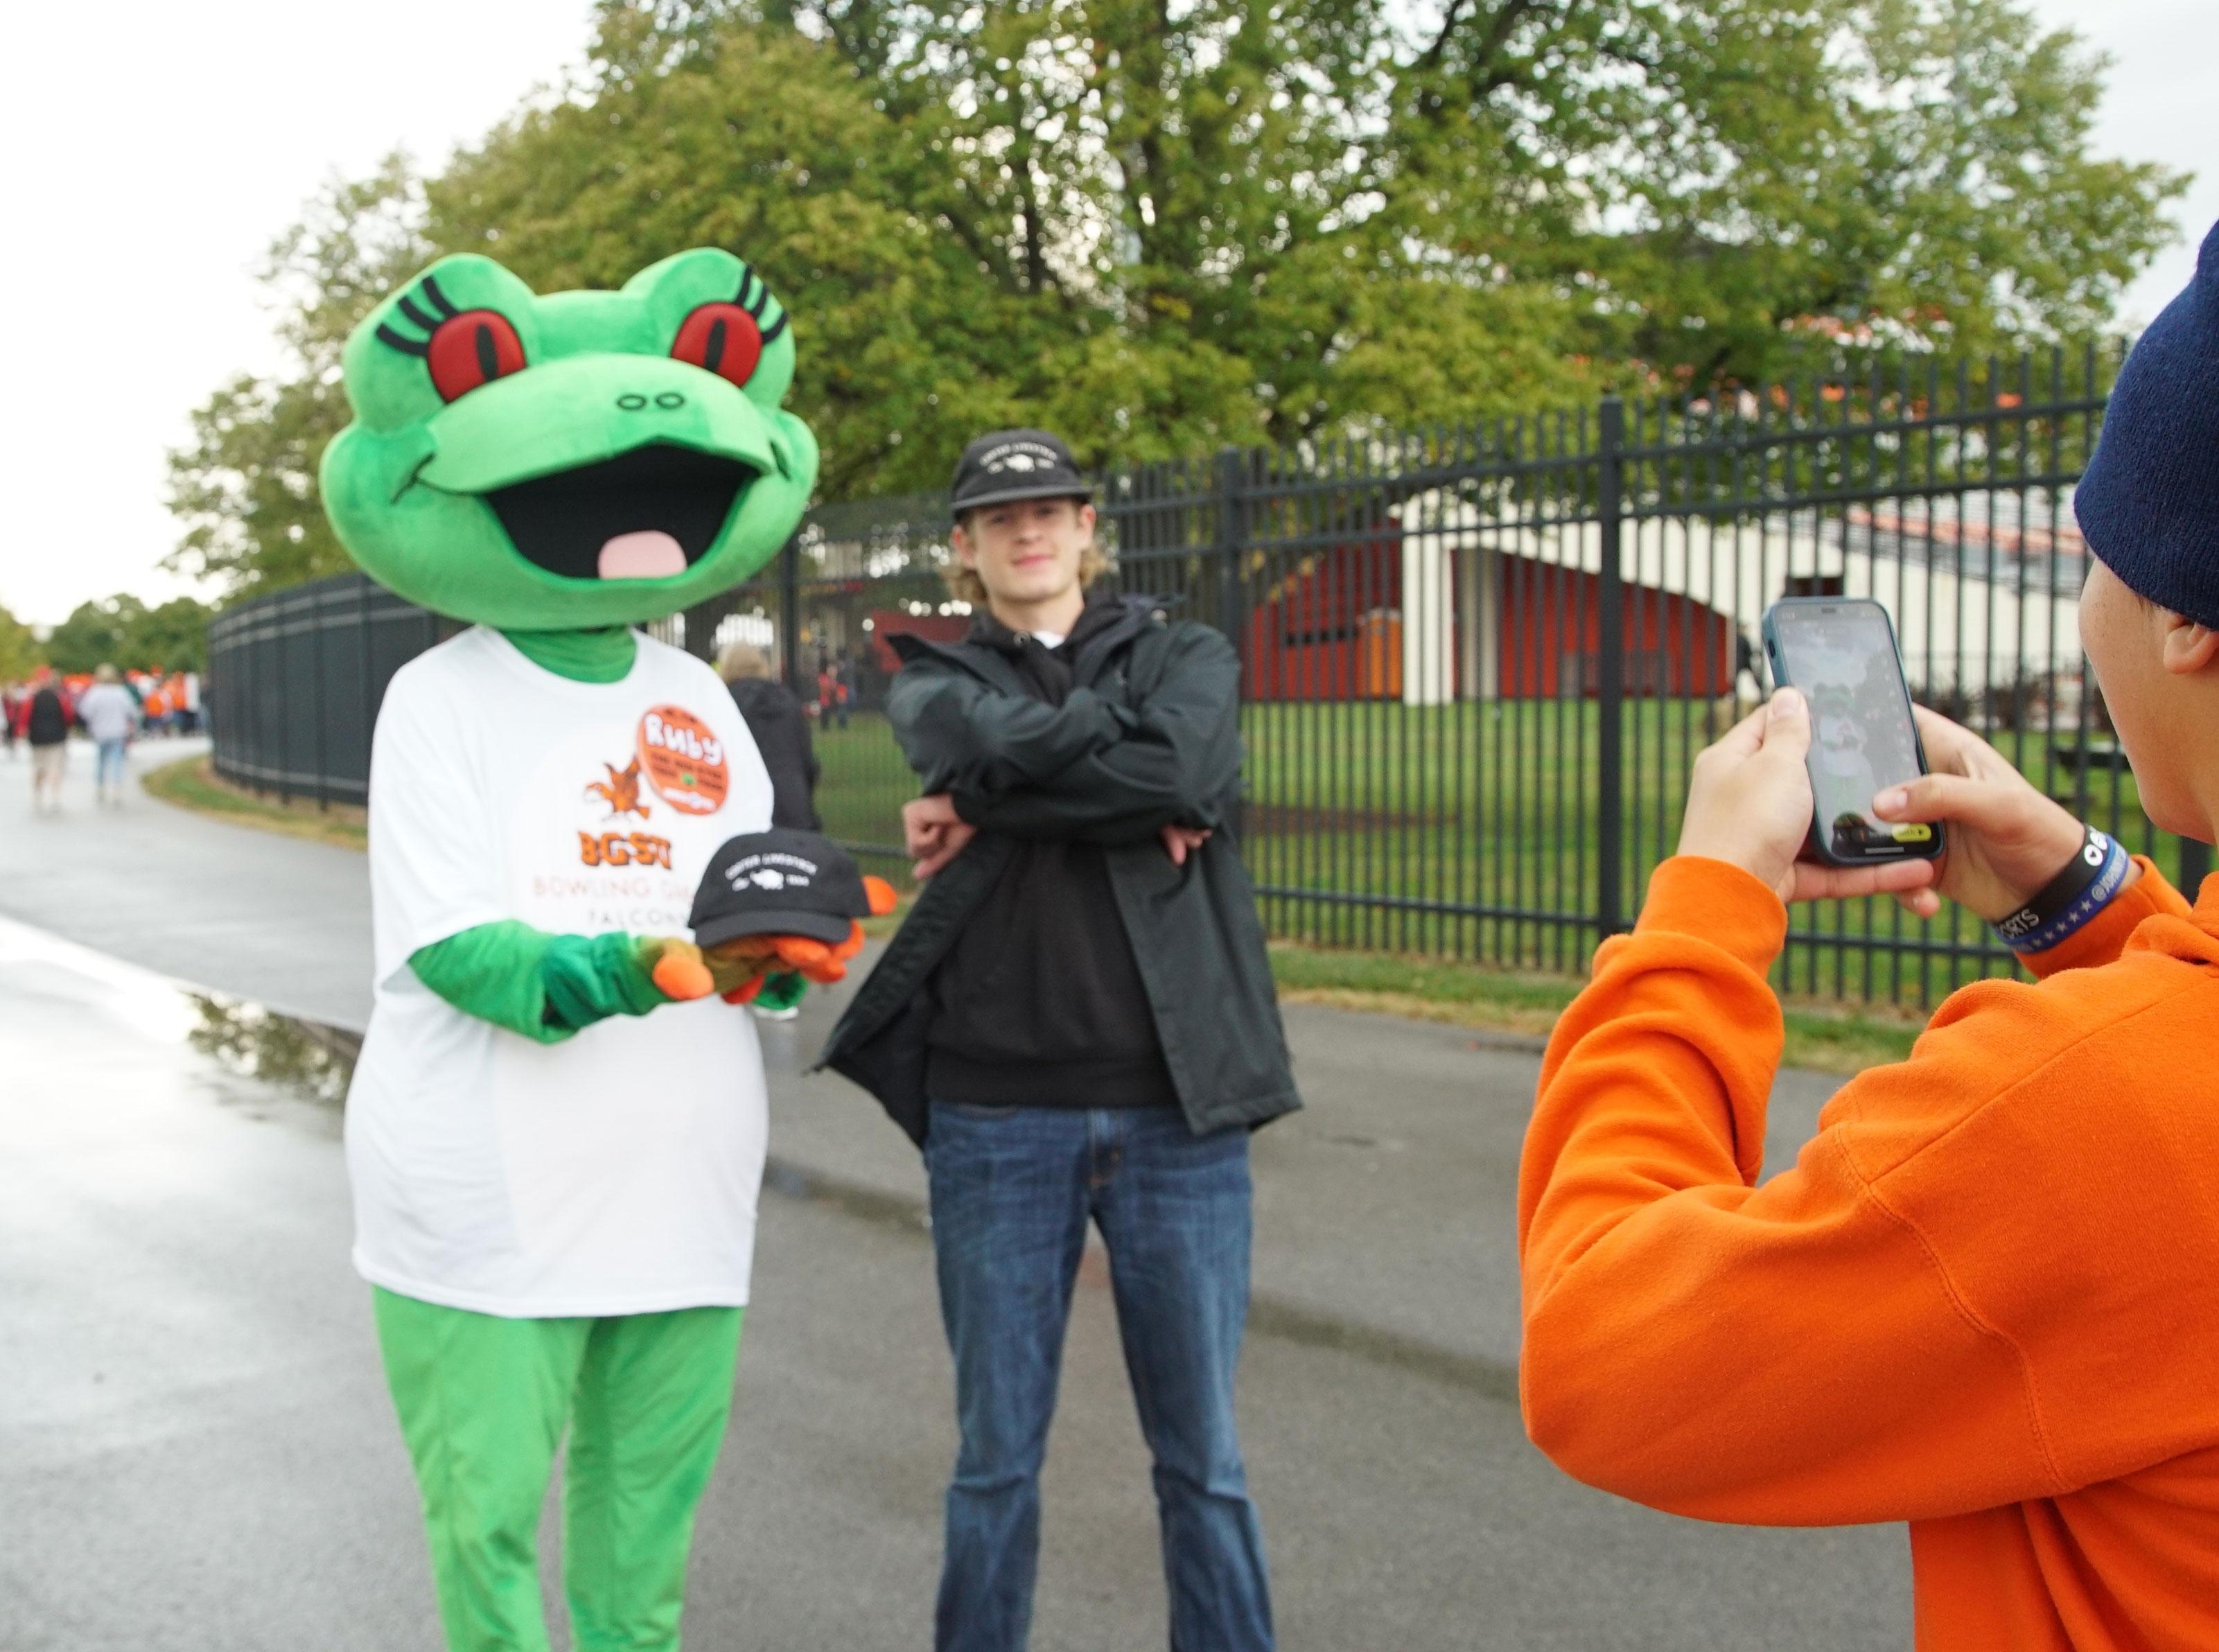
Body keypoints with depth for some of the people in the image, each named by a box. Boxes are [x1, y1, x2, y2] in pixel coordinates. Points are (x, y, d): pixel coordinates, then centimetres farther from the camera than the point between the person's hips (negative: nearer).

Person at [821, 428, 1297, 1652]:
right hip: (995, 1114, 0)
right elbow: (988, 738, -14)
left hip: (1178, 1109, 0)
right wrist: (1132, 781, -9)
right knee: (997, 1453, 10)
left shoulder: (1187, 654, 9)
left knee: (1201, 1454, 9)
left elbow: (1190, 772, -14)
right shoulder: (935, 681, 10)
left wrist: (984, 811, -10)